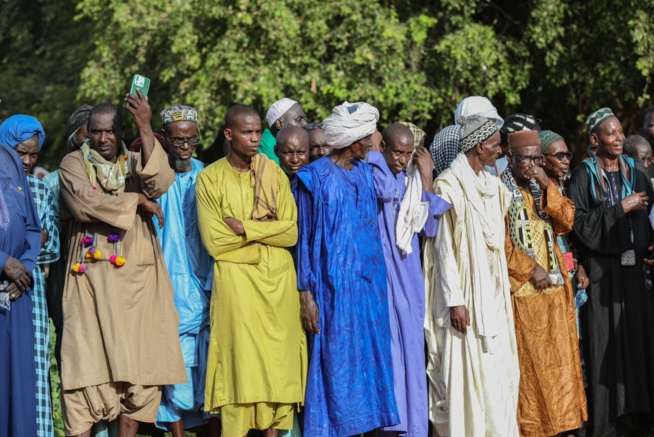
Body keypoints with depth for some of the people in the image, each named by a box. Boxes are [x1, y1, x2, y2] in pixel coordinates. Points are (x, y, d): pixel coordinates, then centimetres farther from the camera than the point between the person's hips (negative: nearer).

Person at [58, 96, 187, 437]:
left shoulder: (136, 162, 14)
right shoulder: (74, 163, 7)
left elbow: (159, 184, -9)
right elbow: (84, 203, -12)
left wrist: (145, 129, -16)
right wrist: (136, 201, -6)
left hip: (138, 279, 3)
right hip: (94, 277, -3)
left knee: (140, 363, 1)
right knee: (90, 363, -9)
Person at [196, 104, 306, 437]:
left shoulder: (274, 174, 7)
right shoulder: (210, 178, -1)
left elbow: (291, 233, -1)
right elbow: (214, 242, -9)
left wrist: (245, 228, -10)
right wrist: (265, 233, -5)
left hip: (278, 280, 3)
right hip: (236, 279, -3)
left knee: (279, 359, 2)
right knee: (240, 360, -5)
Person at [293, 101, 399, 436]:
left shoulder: (364, 173, 10)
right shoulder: (314, 178, -8)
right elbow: (303, 238, -7)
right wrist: (306, 295, -11)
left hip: (367, 283, 6)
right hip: (333, 285, -6)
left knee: (366, 359, 6)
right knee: (334, 361, -3)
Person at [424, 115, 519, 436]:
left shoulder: (493, 186, 12)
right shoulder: (449, 186, -10)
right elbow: (443, 246, -13)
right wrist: (455, 300, -17)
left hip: (493, 294, 7)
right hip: (466, 295, -7)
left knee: (499, 370, 7)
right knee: (467, 371, -5)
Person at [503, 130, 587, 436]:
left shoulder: (543, 188, 15)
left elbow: (567, 221, 3)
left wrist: (547, 187, -8)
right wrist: (530, 268, -13)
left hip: (553, 285, 6)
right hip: (521, 289, -6)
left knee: (558, 356, 4)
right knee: (527, 360, -6)